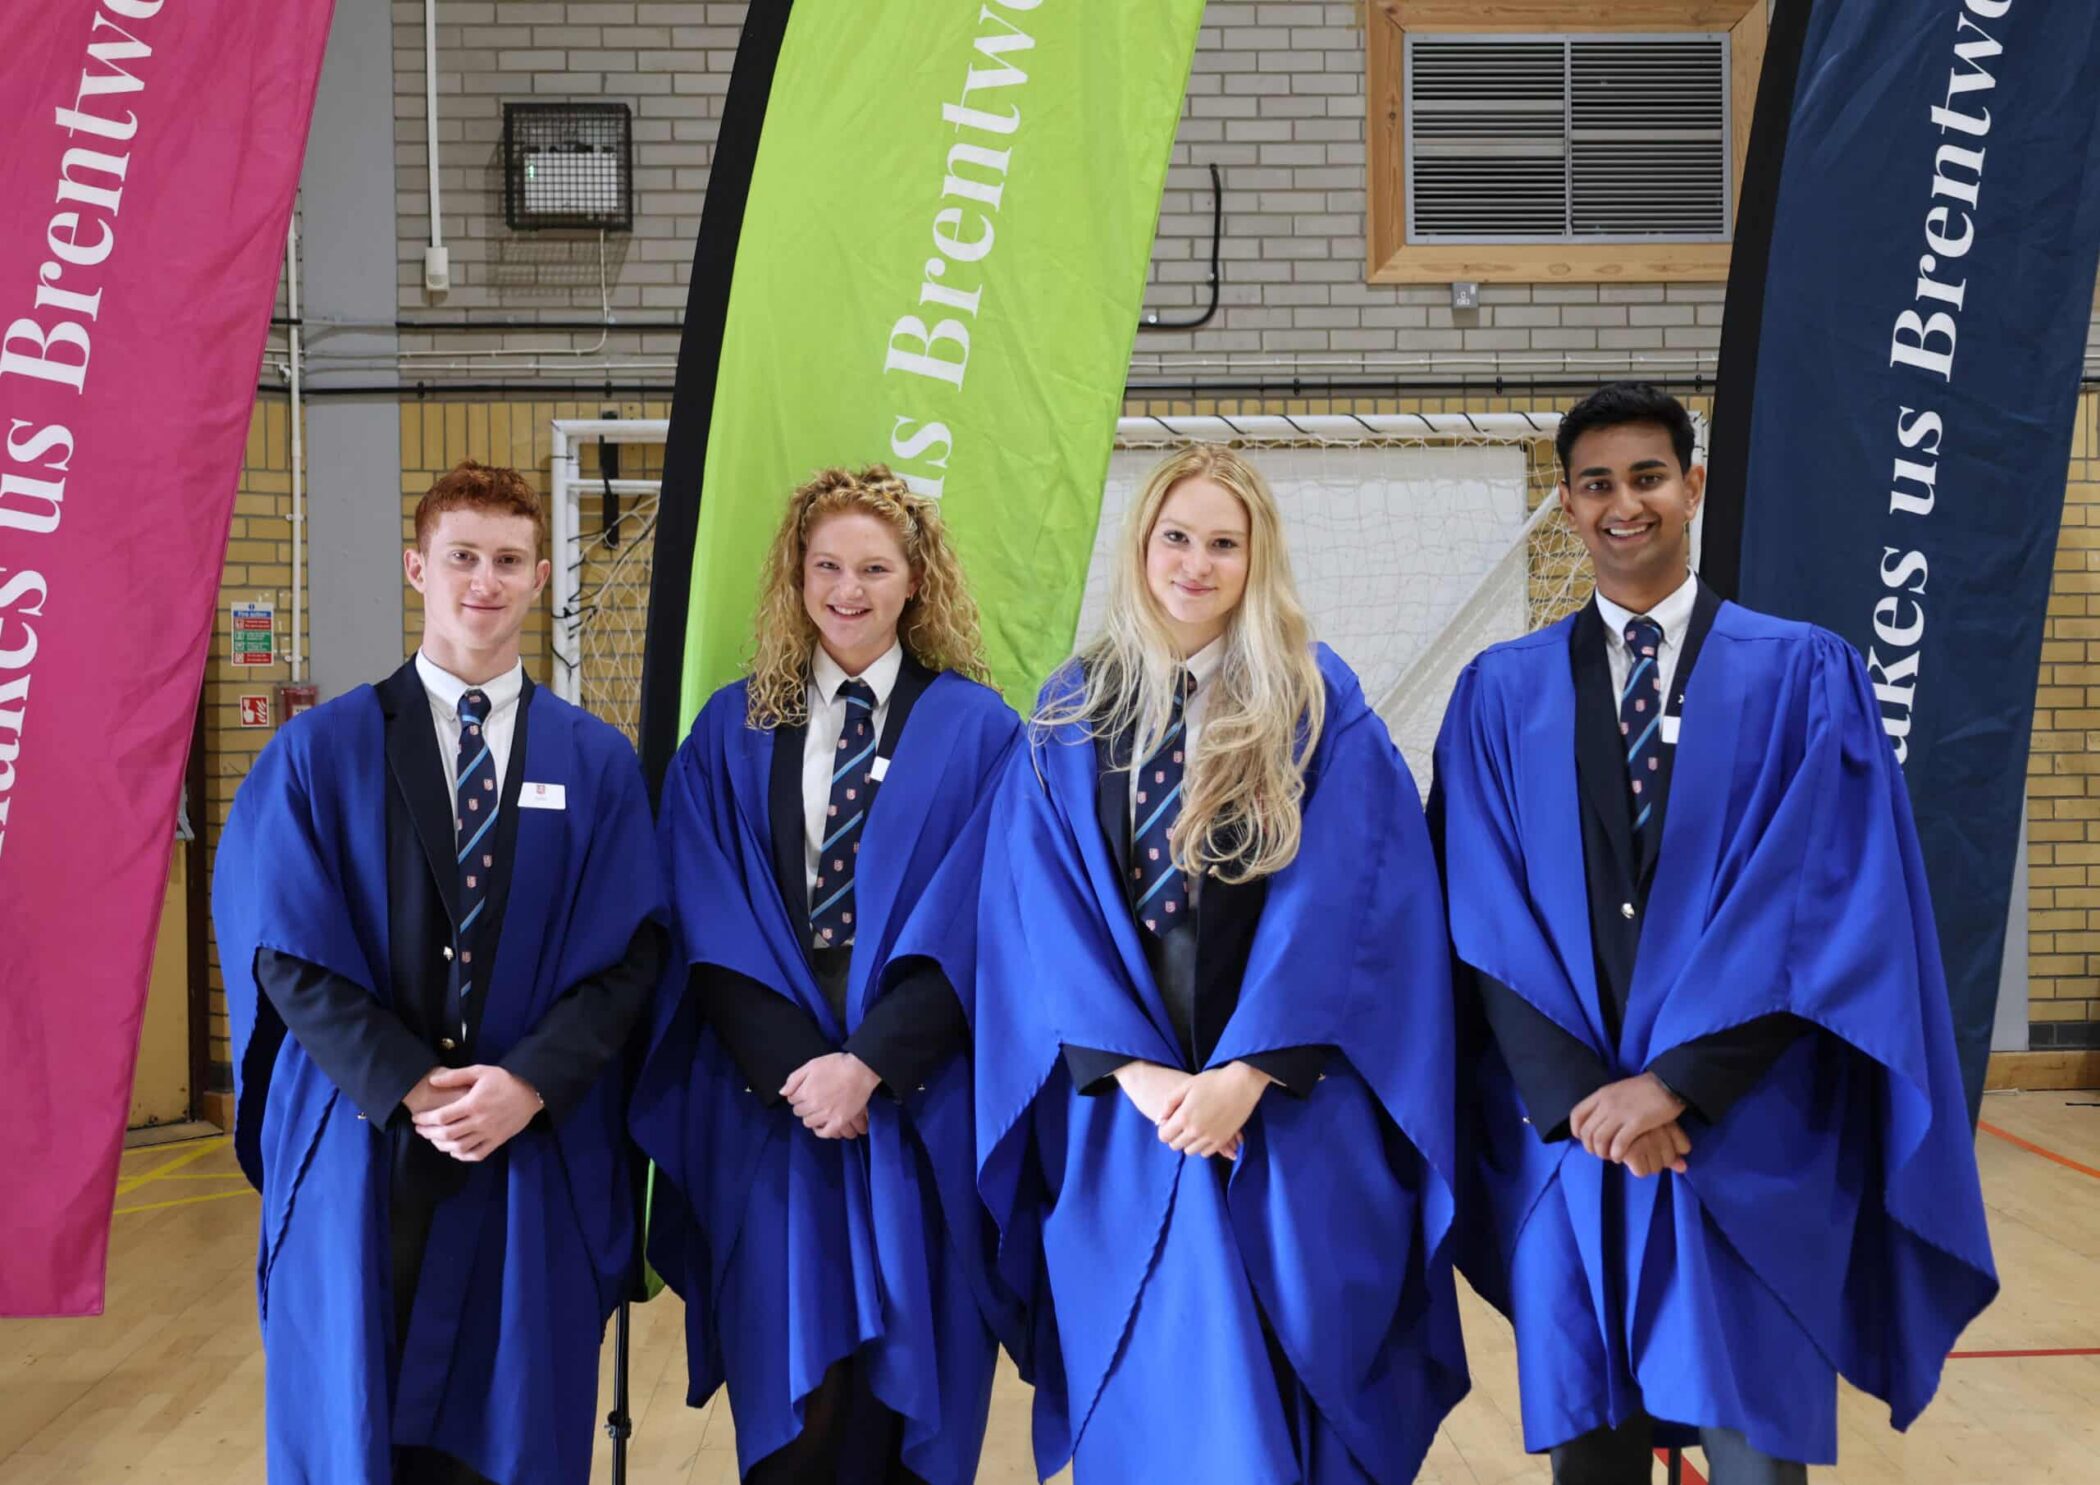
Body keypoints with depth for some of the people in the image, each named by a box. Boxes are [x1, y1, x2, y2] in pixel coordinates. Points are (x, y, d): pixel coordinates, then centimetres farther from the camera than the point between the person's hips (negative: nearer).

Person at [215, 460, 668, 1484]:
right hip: (360, 1149, 0)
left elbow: (629, 953, 0)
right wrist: (409, 1087, -13)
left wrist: (530, 1083, -14)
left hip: (541, 1154, 1)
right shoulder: (319, 750, 1)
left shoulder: (598, 764, 4)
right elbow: (284, 950, -4)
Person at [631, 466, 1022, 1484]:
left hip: (917, 1110, -1)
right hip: (769, 1105, 1)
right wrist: (793, 1066, -12)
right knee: (792, 1400, 4)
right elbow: (711, 926, 0)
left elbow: (971, 925, -5)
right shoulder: (734, 730, 7)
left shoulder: (975, 730, 3)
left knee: (903, 1391, 7)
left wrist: (869, 1063, -15)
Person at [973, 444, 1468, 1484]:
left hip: (1294, 1114, -2)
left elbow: (1344, 902, -7)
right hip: (1119, 1115, 2)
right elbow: (1045, 911, 0)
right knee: (1145, 1398, 9)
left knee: (1279, 1390, 4)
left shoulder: (1322, 709, 0)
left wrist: (1247, 1072, -16)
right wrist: (1136, 1070, -12)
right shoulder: (1072, 715, 6)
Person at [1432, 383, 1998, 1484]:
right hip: (1566, 1138, 2)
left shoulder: (1805, 677, 1)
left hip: (1750, 1139, -1)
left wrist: (1676, 1083, -13)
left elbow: (1827, 901, -8)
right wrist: (1578, 1095, -12)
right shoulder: (1500, 694, 6)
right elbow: (1484, 915, -1)